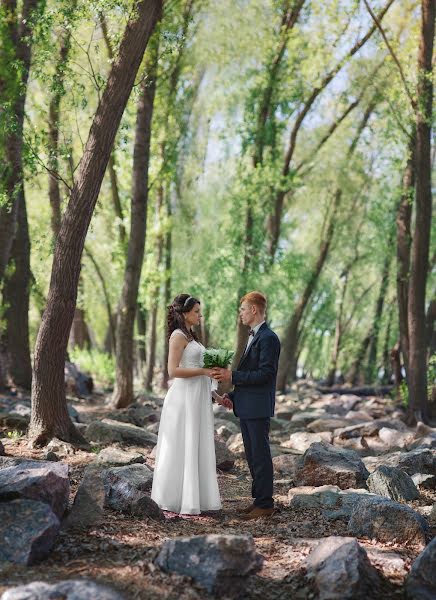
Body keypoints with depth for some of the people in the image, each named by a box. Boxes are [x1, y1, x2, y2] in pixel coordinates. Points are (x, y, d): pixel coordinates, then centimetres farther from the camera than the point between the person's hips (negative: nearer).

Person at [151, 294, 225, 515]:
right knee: (182, 448, -4)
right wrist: (205, 371, -19)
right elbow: (173, 370, -18)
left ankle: (195, 499, 16)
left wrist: (216, 395, 16)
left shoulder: (190, 336, 18)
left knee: (197, 448, 11)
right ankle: (178, 501, 3)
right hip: (184, 399, -9)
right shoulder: (178, 336, -9)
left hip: (198, 399, 9)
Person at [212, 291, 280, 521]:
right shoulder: (253, 337, 17)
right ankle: (259, 499, 21)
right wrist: (232, 395, 12)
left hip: (258, 407, -10)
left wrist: (232, 376, -19)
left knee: (260, 455, -3)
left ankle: (265, 504, 3)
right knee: (252, 456, 14)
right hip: (246, 407, 10)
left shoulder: (268, 338, -14)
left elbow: (265, 375, -20)